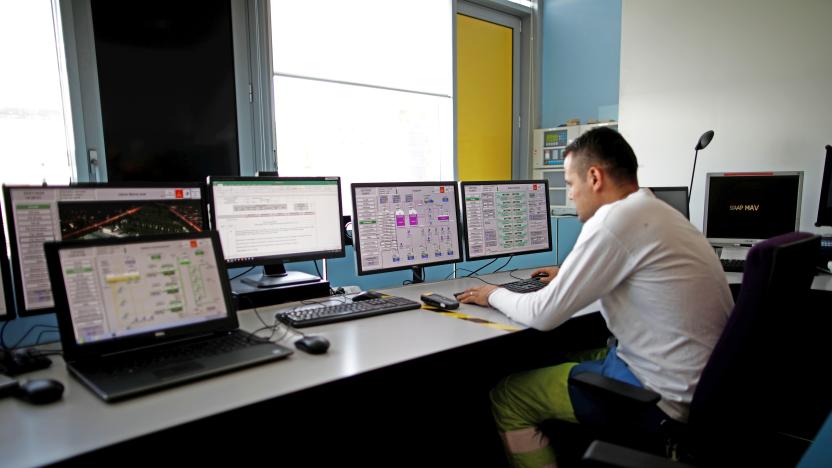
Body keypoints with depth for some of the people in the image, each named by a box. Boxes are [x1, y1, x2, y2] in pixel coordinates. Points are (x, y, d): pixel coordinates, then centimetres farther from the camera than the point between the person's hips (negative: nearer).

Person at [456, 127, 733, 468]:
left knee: (505, 397, 1)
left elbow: (544, 315, -15)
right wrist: (572, 277, 31)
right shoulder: (658, 212, 8)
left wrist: (495, 294, 3)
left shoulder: (613, 220, -21)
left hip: (665, 395, -10)